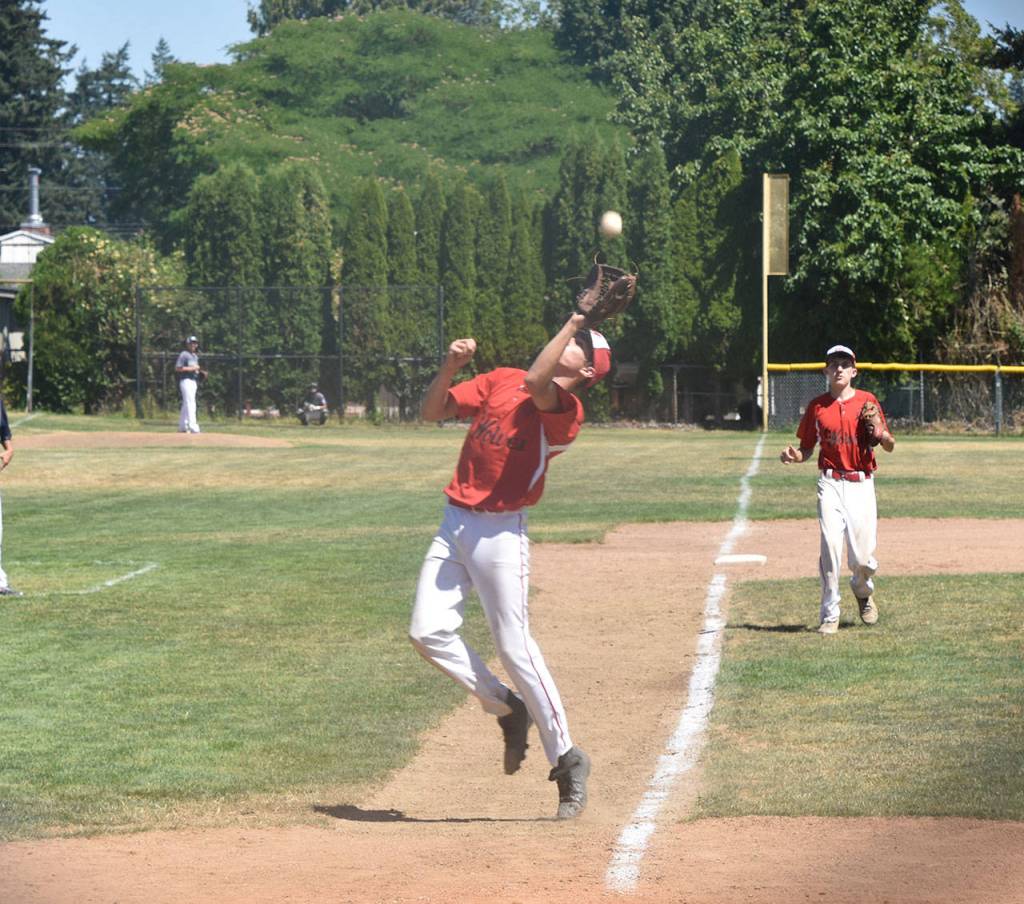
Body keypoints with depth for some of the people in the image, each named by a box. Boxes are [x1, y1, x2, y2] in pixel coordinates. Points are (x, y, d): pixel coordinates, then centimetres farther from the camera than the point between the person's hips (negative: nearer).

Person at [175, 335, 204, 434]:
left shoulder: (195, 356, 20)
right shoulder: (184, 355, -7)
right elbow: (177, 368, -14)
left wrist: (201, 372, 8)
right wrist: (191, 368, -19)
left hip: (194, 381, 9)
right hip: (186, 381, -9)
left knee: (186, 404, 13)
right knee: (190, 403, -17)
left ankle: (182, 426, 19)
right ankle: (193, 426, -25)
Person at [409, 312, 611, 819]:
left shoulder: (566, 412, -10)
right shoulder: (501, 381, 10)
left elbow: (536, 384, -31)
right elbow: (433, 412, 11)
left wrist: (578, 320, -20)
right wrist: (451, 366, -7)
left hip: (500, 534, -6)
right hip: (454, 525, 6)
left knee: (513, 646, -7)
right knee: (428, 633, -2)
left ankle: (566, 759, 4)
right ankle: (507, 709, 16)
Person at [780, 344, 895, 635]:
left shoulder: (868, 401, 5)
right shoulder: (817, 406, 7)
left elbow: (890, 446, 6)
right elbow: (806, 449, 12)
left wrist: (880, 433, -16)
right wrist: (794, 456, -10)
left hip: (861, 484, 0)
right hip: (831, 483, 0)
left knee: (863, 558, -4)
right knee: (831, 547, -15)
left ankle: (863, 590, 31)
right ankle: (830, 615, -7)